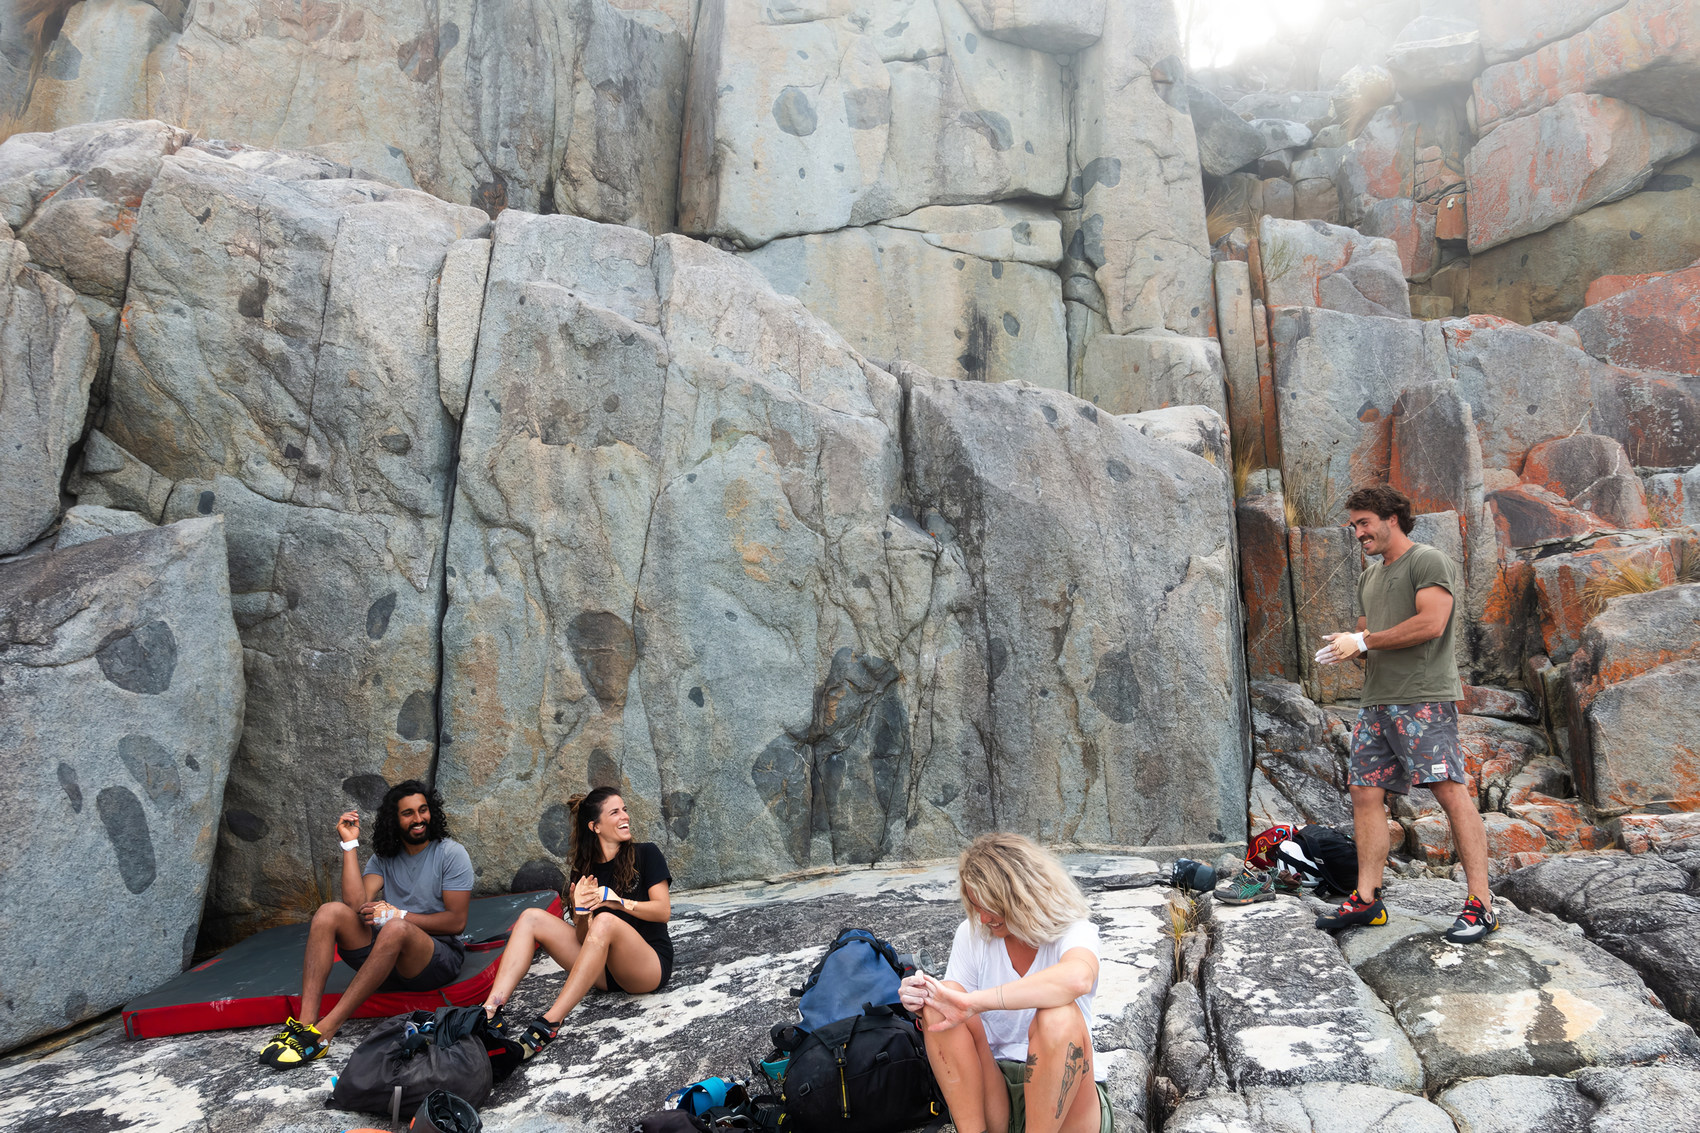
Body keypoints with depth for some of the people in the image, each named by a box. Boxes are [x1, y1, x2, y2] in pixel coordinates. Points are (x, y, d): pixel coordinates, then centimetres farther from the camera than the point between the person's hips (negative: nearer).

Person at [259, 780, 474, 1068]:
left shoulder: (451, 854, -2)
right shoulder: (384, 857, 11)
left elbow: (456, 921, -8)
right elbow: (358, 904, -7)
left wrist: (399, 915, -14)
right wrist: (350, 845, -5)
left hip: (439, 956, -5)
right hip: (387, 956, 5)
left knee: (395, 929, -37)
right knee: (331, 911, -15)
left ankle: (323, 1031, -35)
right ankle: (305, 1022, -28)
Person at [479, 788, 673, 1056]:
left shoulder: (645, 854, 2)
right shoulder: (584, 872, 10)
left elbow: (663, 910, -7)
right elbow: (583, 937, 4)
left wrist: (615, 901, -18)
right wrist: (582, 910, -17)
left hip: (651, 965, -4)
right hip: (605, 969, 5)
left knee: (605, 921, -36)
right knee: (532, 918, -8)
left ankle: (548, 1024, -39)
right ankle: (489, 1012, -24)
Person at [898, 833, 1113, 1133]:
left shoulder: (1074, 932, -10)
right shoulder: (971, 934, 3)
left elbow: (1077, 978, -36)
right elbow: (950, 1019, 3)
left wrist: (973, 1002, -38)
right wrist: (922, 1005, -21)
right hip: (992, 1096, 3)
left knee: (1059, 1016, -33)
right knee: (940, 1006, -21)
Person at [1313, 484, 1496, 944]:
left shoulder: (1428, 561, -3)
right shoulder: (1369, 576, 23)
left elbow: (1431, 624, -16)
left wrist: (1362, 641, -11)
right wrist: (1347, 648, 1)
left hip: (1423, 697, -8)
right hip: (1376, 700, 8)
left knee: (1449, 789, -11)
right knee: (1365, 793, 4)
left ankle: (1480, 903, -6)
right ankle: (1367, 898, 10)